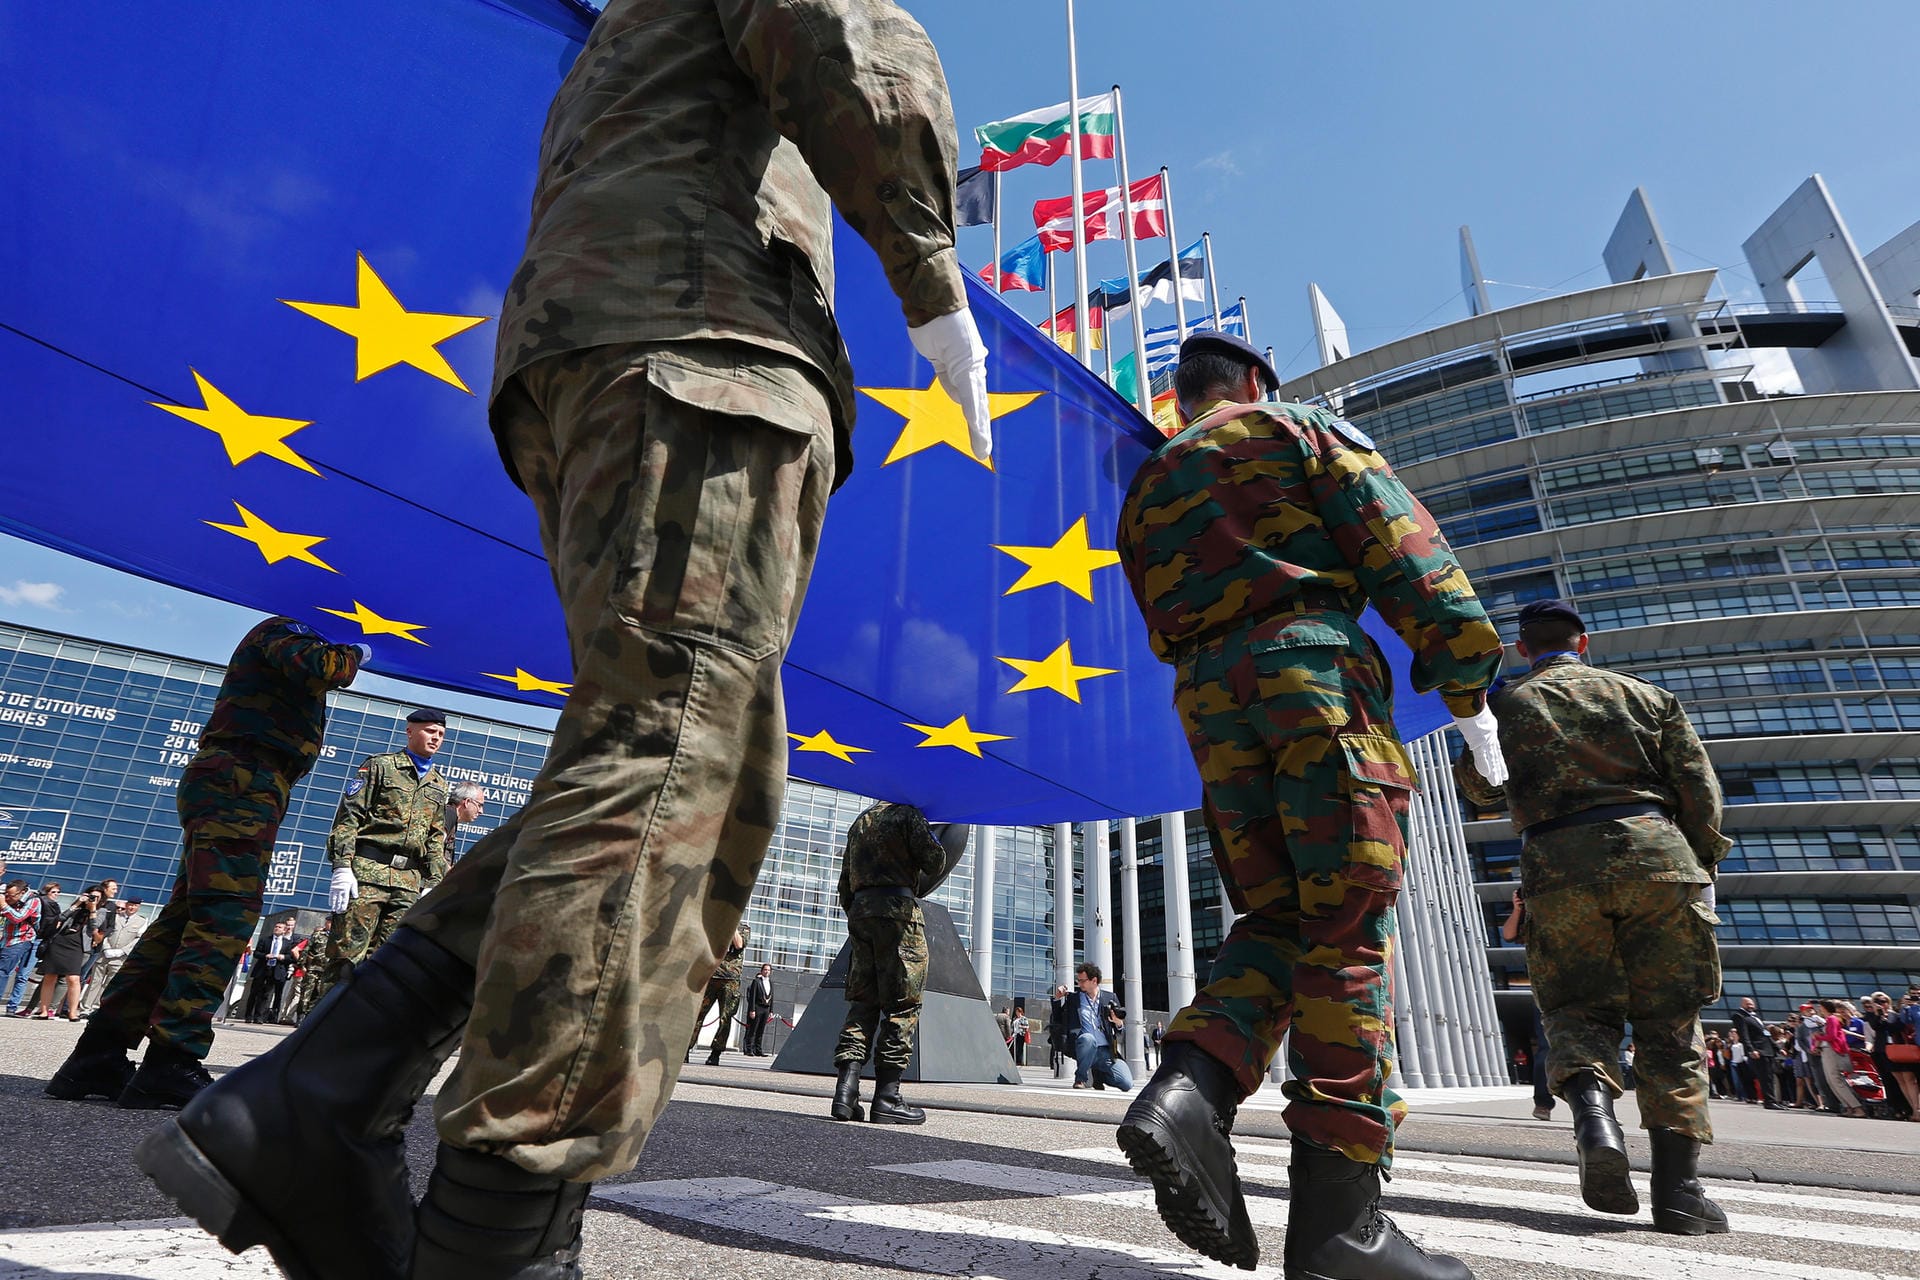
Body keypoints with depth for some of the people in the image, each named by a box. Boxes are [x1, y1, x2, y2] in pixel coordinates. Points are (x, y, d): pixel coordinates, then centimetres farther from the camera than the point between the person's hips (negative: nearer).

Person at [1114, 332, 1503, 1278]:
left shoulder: (1147, 486, 27)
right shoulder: (1296, 429, 13)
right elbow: (1398, 544, 0)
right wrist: (1466, 680, -2)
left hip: (1206, 695, 5)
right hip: (1311, 665, -5)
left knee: (1275, 920, 8)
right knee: (1348, 926, -5)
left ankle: (1188, 1091, -15)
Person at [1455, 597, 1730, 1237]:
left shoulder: (1506, 705, 11)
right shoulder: (1644, 693, 15)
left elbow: (1478, 789, 19)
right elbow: (1699, 786, 9)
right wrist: (1702, 866, 18)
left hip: (1558, 864, -1)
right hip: (1653, 850, 1)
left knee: (1577, 1007, 9)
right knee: (1668, 1017, 8)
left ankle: (1593, 1110, -20)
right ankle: (1678, 1185, 3)